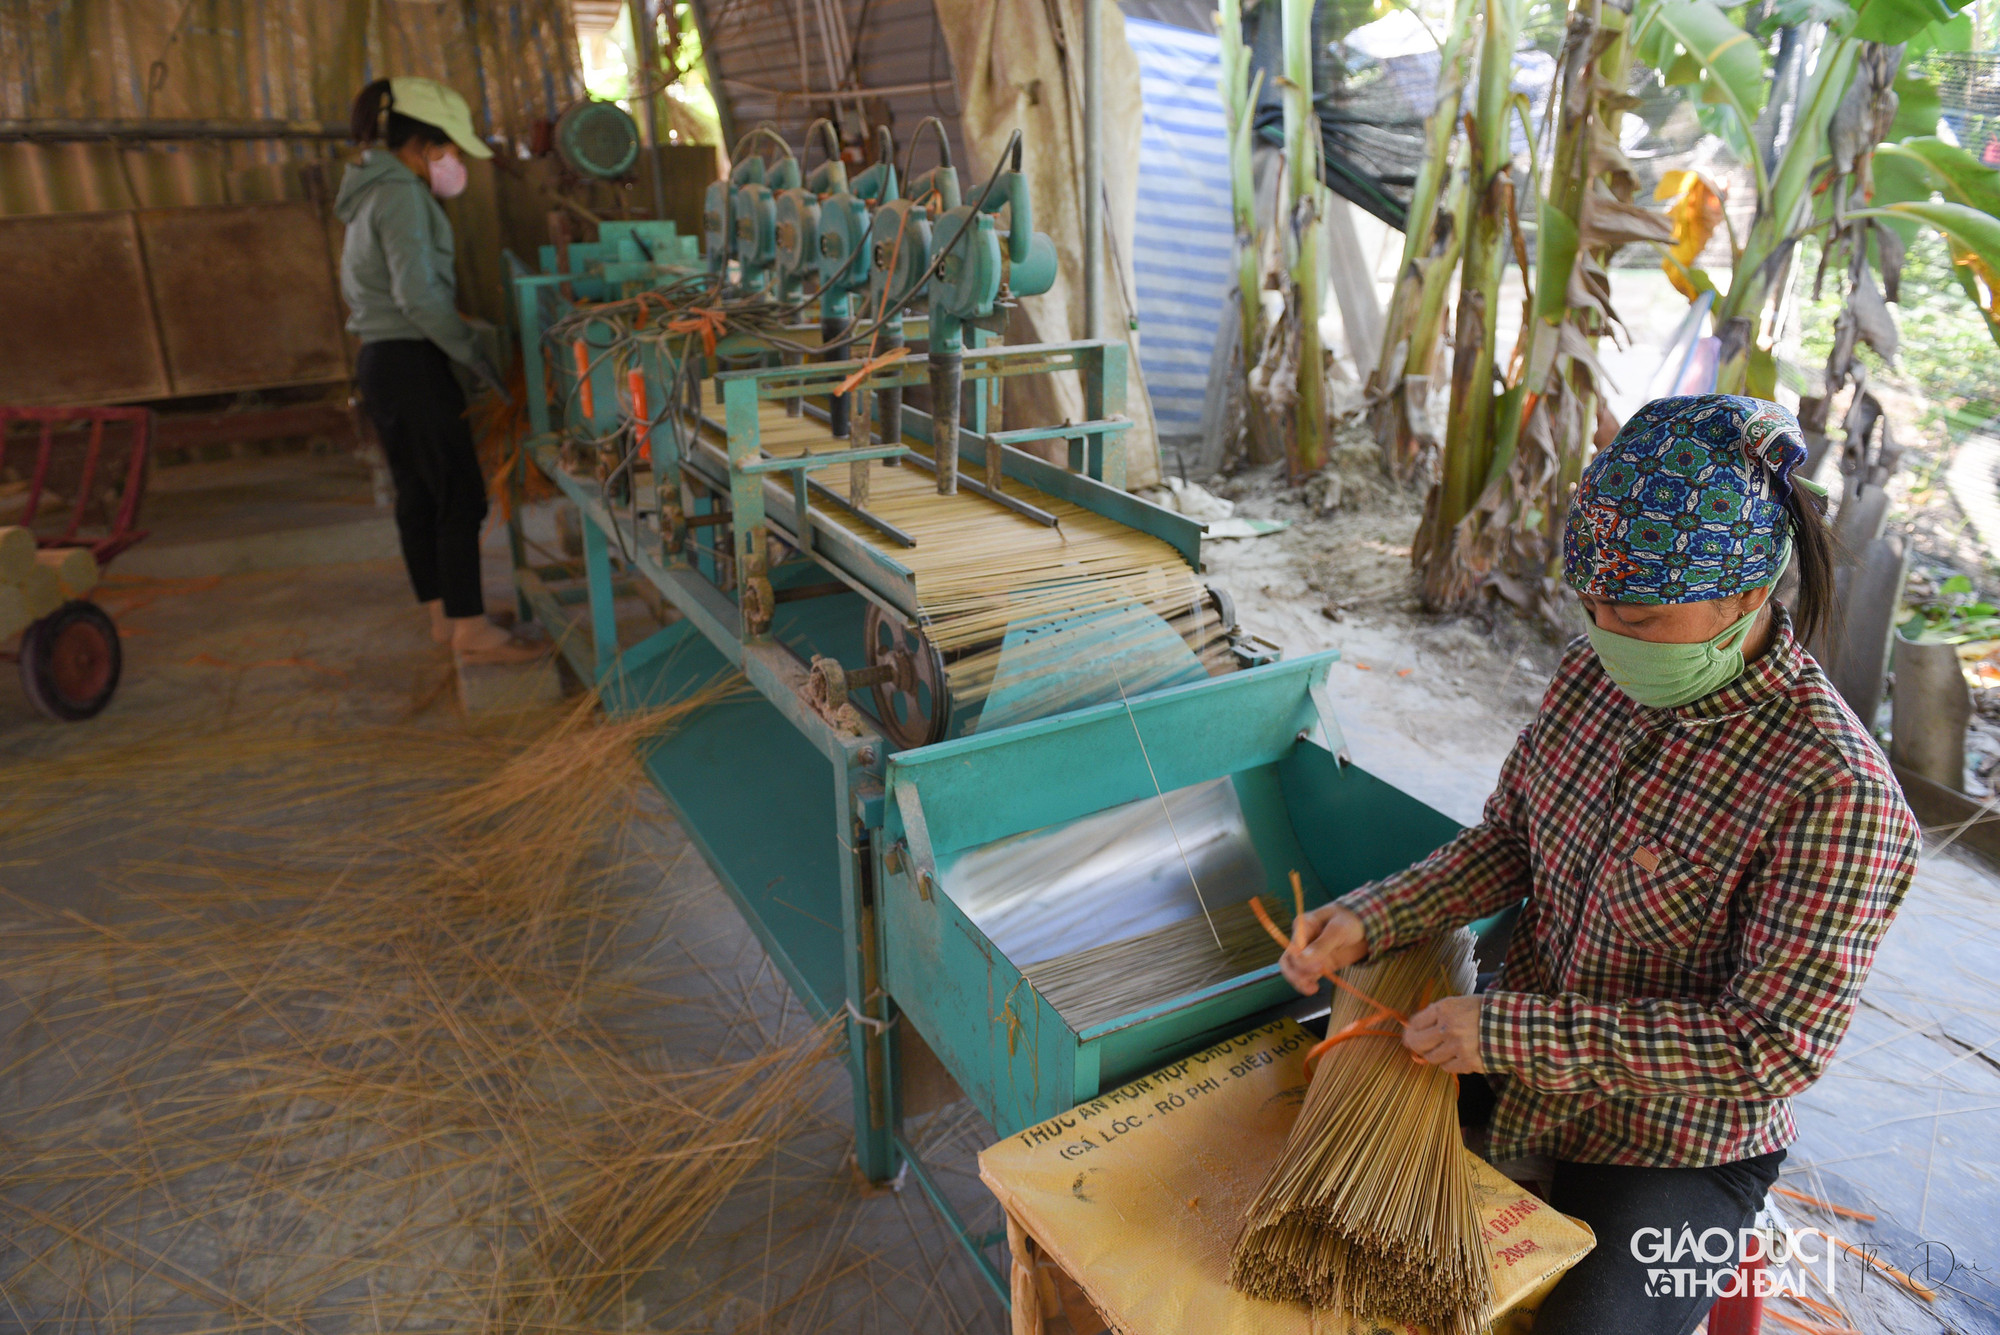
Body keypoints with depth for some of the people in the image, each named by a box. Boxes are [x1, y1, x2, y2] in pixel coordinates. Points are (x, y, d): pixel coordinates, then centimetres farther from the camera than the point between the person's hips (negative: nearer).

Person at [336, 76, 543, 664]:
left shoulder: (376, 189, 18)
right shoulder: (401, 194, -13)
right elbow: (419, 296, -21)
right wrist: (477, 357, -14)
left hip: (382, 359, 11)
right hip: (409, 362, -10)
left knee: (418, 494, 13)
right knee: (461, 495, -9)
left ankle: (443, 615, 21)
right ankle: (472, 632, -7)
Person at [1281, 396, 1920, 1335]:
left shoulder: (1835, 791, -27)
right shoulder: (1594, 674, -8)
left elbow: (1773, 1049, -25)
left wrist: (1512, 1032, -27)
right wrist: (1368, 922, -13)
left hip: (1676, 1147, -5)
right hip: (1520, 1055, 6)